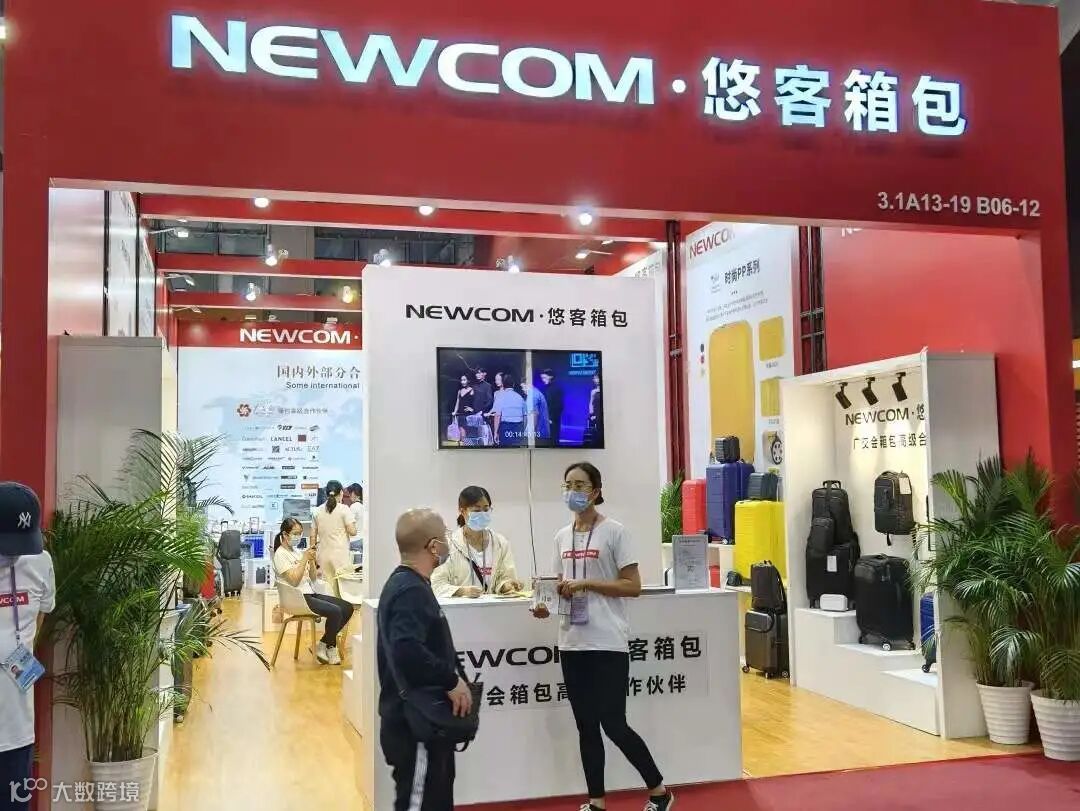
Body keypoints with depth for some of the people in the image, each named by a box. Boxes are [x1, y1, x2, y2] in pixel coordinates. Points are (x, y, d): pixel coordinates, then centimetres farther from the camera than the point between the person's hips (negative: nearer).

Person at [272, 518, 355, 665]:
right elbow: (294, 581, -17)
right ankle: (327, 646, -2)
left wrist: (312, 560, -2)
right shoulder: (281, 554, -7)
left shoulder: (297, 551, 16)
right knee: (335, 612, -25)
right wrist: (304, 559, -16)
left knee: (347, 607, -5)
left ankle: (326, 644, 3)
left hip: (310, 593, 8)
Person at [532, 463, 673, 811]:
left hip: (607, 643, -6)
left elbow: (633, 586, -10)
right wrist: (547, 603, -3)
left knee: (613, 724, -5)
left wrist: (586, 584, -18)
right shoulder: (562, 536, 11)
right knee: (586, 726, 11)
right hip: (572, 642, 6)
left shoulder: (614, 531, -7)